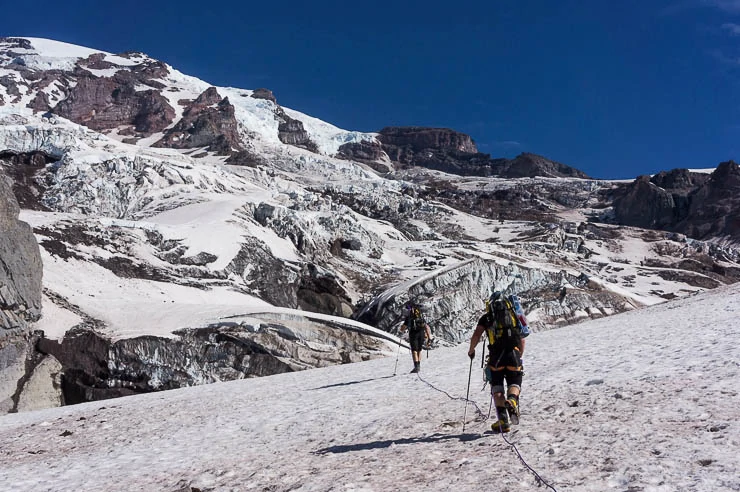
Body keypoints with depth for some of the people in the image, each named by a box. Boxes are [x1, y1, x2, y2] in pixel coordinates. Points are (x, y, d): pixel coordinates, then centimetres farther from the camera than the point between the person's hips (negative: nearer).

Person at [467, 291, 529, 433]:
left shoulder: (486, 317, 12)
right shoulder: (514, 315, 19)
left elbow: (476, 336, 1)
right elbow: (522, 341, 17)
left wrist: (471, 351, 17)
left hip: (496, 354, -1)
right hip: (513, 352, 1)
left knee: (497, 386, 10)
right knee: (514, 383, 12)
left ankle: (503, 421, 0)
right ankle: (512, 400, -22)